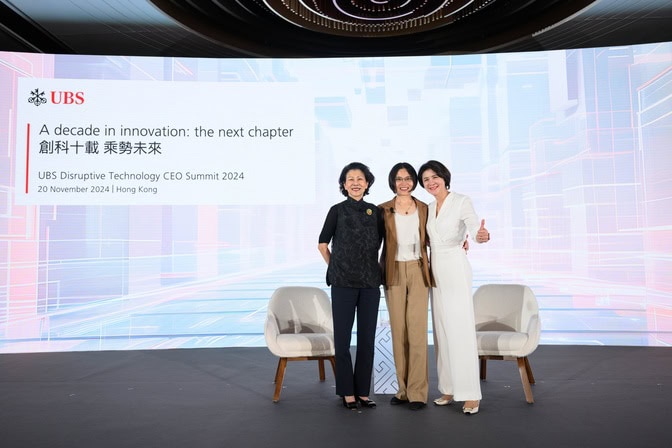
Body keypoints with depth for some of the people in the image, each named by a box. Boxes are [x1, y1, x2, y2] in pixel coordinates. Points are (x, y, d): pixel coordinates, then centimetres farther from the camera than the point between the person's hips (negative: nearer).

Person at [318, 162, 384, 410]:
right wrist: (336, 268, 6)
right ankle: (347, 392, 15)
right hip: (343, 283, -3)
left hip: (370, 282, 3)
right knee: (343, 337, 3)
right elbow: (323, 244, 6)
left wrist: (371, 267, 10)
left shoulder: (375, 212, 7)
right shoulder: (338, 210, 0)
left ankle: (363, 391, 18)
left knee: (367, 338, 7)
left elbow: (380, 244, 16)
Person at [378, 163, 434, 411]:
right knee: (398, 332, 5)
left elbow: (430, 240, 14)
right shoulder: (383, 210, 5)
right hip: (394, 273, 1)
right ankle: (403, 389, 16)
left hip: (418, 272, 0)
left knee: (417, 331, -6)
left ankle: (417, 392, 1)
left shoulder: (424, 209, 8)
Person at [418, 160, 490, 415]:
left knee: (461, 330, -7)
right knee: (442, 330, 8)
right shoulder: (429, 208, 12)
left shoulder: (461, 202, -8)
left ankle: (471, 394, -1)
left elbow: (474, 228, -25)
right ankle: (449, 389, 16)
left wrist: (482, 236, -46)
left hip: (455, 269, -7)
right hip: (435, 271, 7)